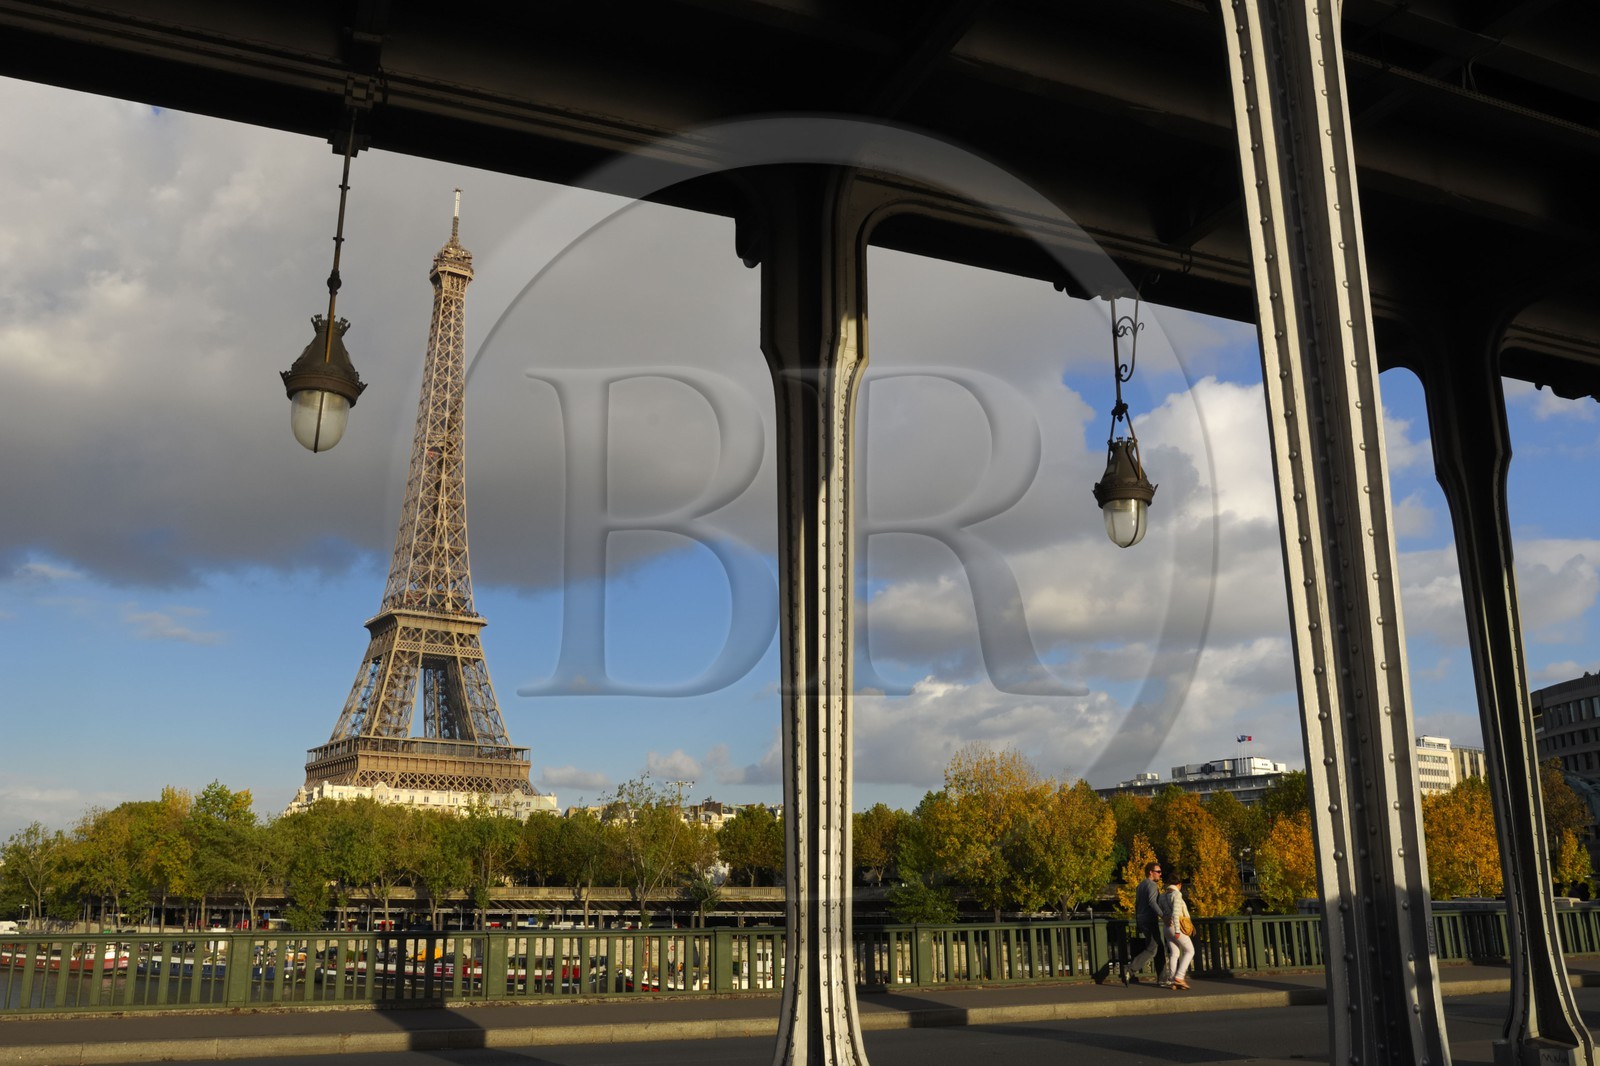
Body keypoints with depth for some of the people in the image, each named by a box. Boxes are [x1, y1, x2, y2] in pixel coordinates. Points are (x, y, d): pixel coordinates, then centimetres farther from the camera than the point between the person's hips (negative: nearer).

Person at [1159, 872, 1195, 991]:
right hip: (1176, 927, -7)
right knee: (1189, 951, 6)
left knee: (1174, 954, 7)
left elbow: (1160, 911, 12)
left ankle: (1175, 983, 2)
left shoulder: (1163, 895, 10)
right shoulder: (1176, 894, -13)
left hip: (1166, 927, 7)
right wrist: (1177, 930, -24)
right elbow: (1175, 913, -22)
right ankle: (1179, 977, -5)